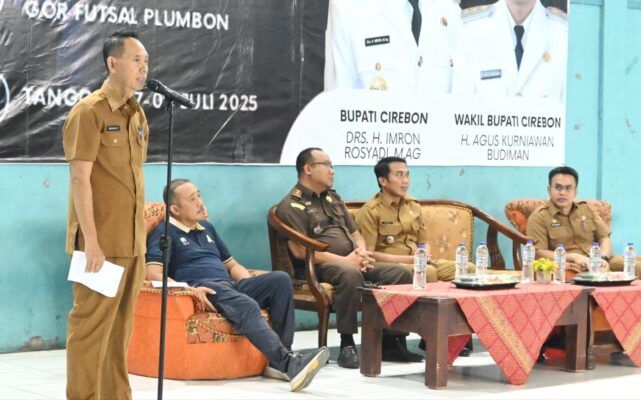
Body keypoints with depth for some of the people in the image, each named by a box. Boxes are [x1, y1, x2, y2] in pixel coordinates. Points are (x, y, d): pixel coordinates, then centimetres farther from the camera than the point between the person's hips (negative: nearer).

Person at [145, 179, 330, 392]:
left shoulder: (207, 228, 29)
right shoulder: (165, 232, 5)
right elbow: (153, 273, -10)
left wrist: (252, 284, 12)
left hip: (231, 285, 8)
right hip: (204, 289, -7)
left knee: (280, 279, -17)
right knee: (247, 306, -36)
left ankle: (278, 362, -23)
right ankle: (289, 363, -52)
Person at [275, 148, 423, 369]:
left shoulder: (333, 199, 26)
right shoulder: (291, 205, -2)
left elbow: (355, 233, 28)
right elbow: (300, 251, -14)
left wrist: (362, 253, 2)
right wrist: (345, 260, -16)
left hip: (353, 263, 8)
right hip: (320, 267, -8)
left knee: (401, 274, -12)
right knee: (350, 274, -40)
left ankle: (391, 342, -7)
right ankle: (347, 344, -31)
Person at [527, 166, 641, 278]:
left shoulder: (586, 209, 20)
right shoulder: (539, 217, 2)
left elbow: (605, 238, 17)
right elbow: (538, 253, -7)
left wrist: (603, 258, -7)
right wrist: (573, 257, -17)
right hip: (572, 267, -6)